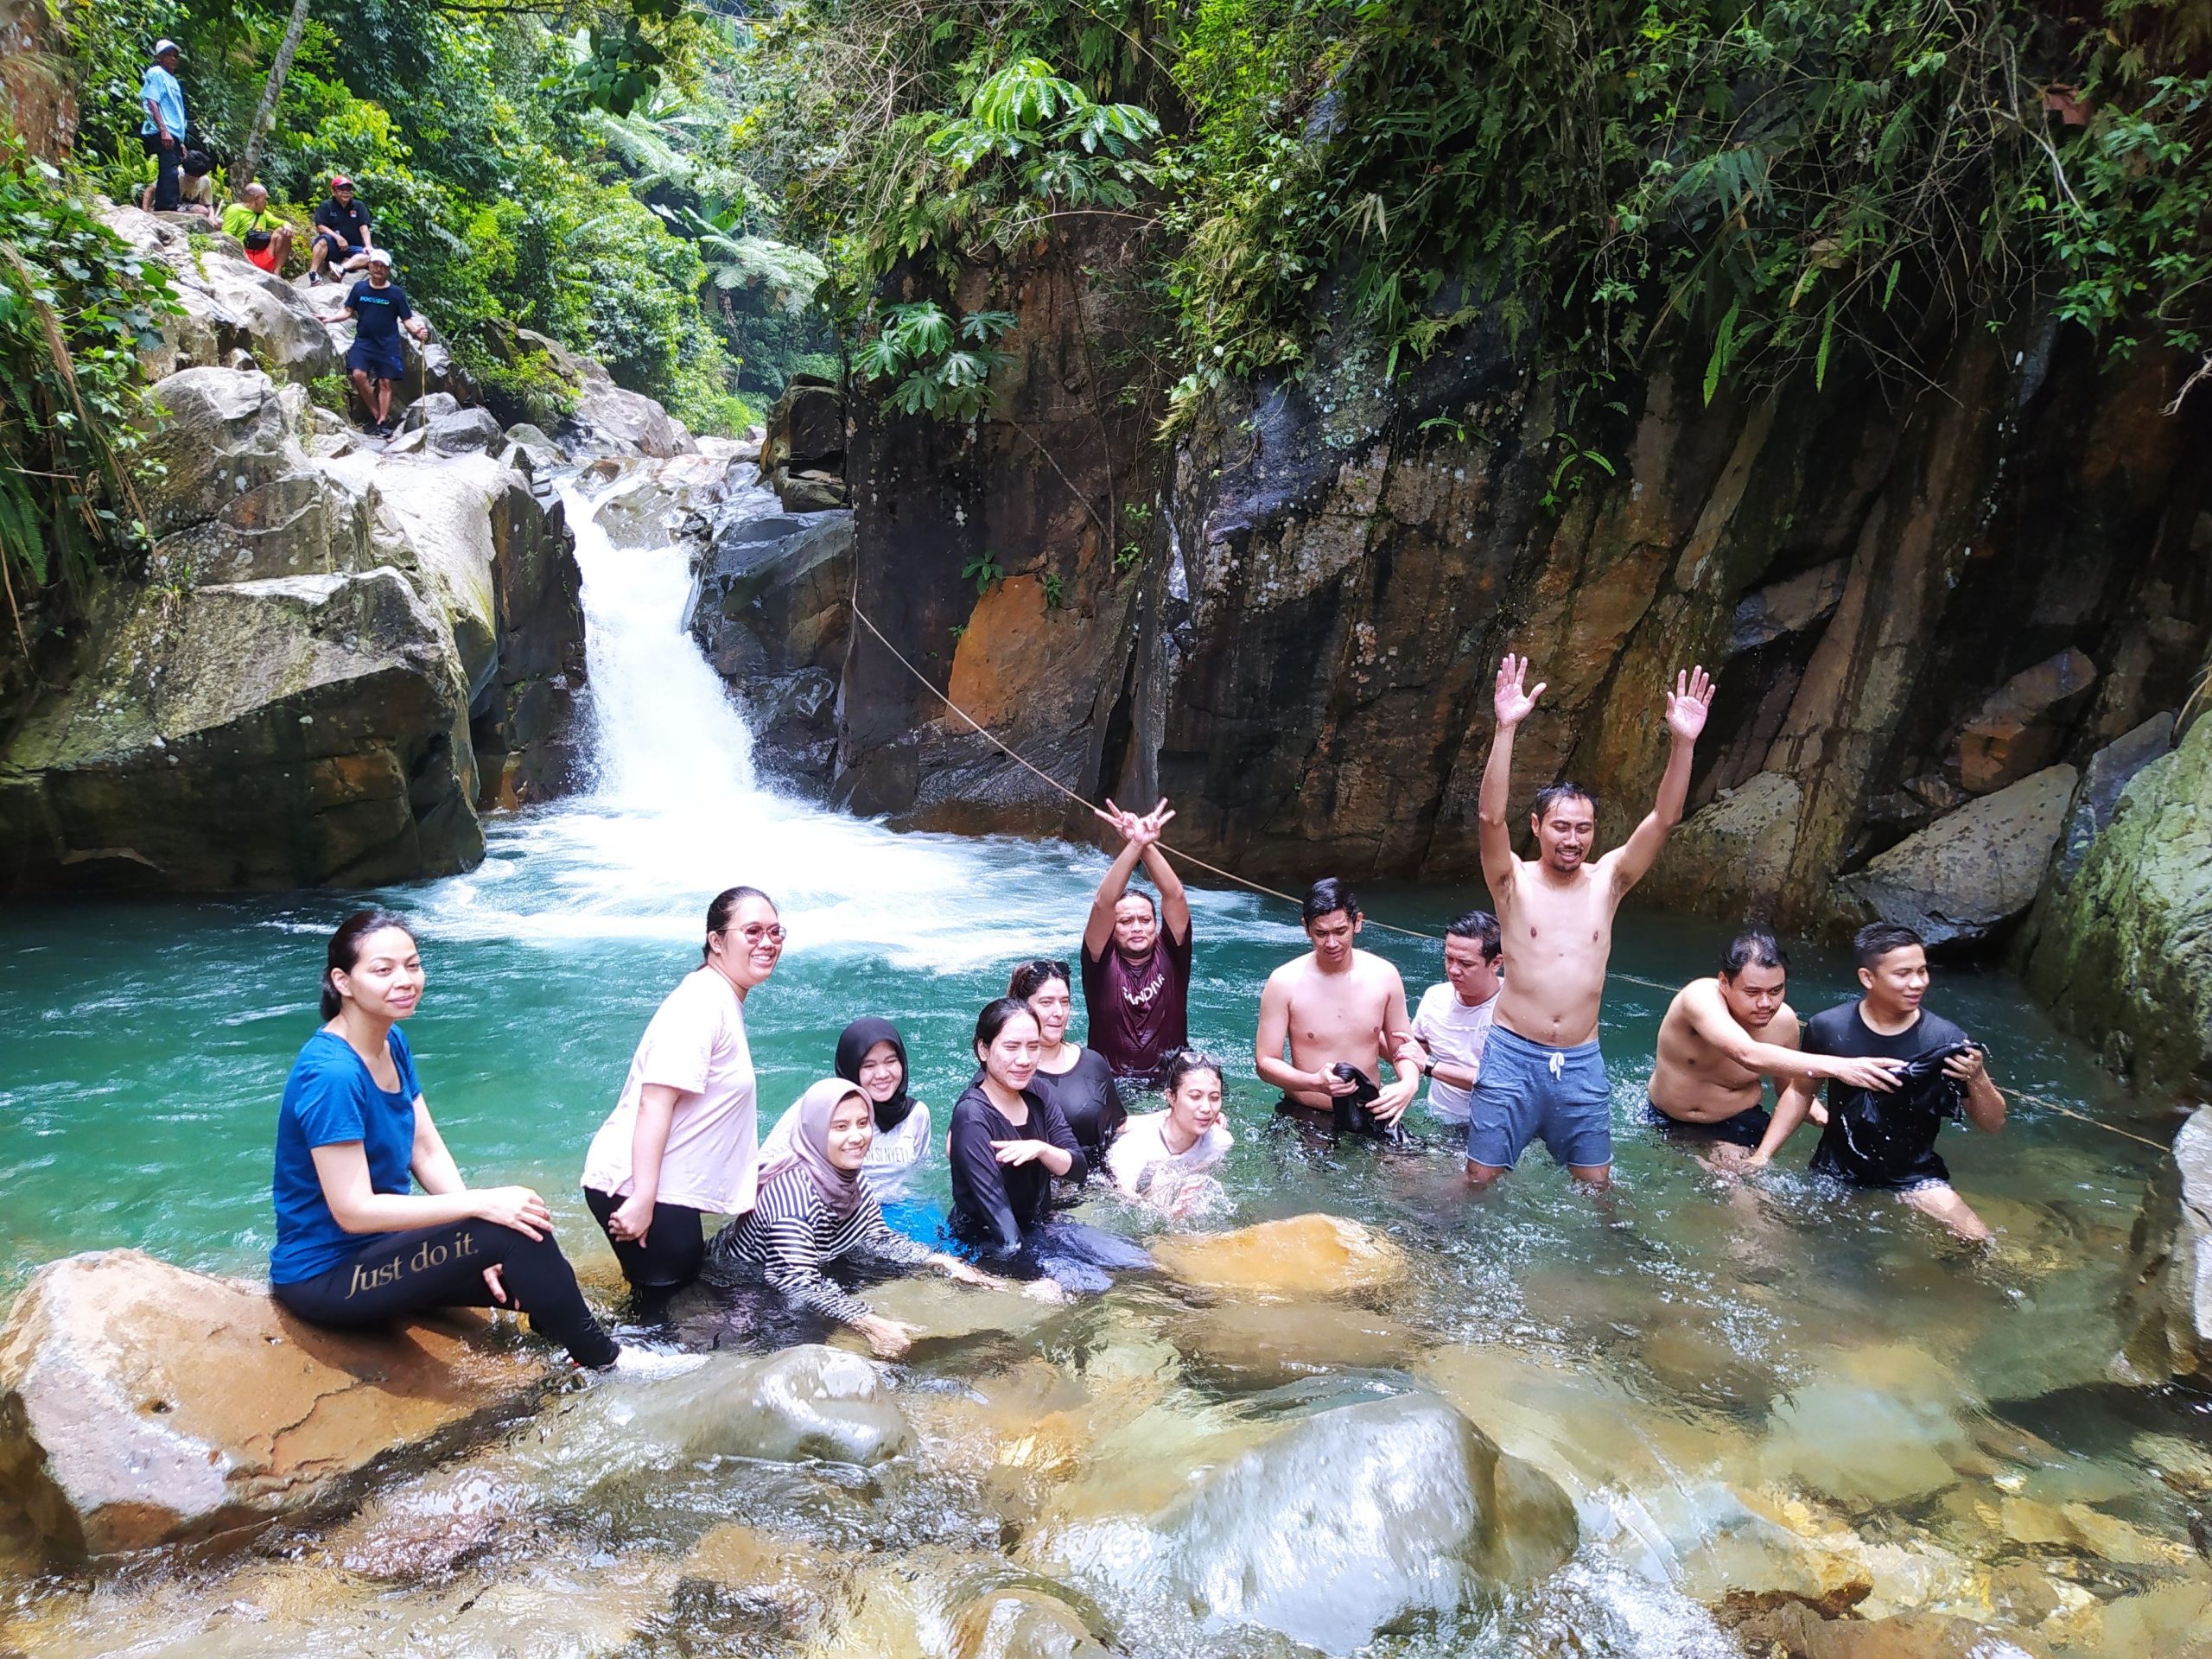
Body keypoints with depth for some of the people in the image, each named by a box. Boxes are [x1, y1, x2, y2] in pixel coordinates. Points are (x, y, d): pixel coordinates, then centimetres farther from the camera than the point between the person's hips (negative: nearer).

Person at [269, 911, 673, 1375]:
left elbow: (428, 1152, 4)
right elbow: (352, 1210, -27)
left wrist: (482, 1246, -8)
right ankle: (602, 1360, -4)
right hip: (326, 1275, -8)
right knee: (515, 1233, -20)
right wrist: (481, 1204, -27)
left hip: (379, 1245, 8)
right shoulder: (329, 1075, -26)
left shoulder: (391, 1042, 2)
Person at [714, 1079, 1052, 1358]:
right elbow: (798, 1284, -38)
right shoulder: (793, 1189, -34)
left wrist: (944, 1262, -13)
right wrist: (870, 1324, -45)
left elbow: (879, 1240, -1)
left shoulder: (850, 1174, -9)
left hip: (816, 1270, 7)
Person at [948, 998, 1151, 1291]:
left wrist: (1040, 1149, -25)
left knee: (1141, 1264, 0)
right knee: (1092, 1284, -23)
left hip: (1040, 1228, 7)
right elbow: (992, 1203, -28)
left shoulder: (1037, 1096, 1)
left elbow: (1076, 1167, -3)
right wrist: (1038, 1279, -34)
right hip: (988, 1244, -7)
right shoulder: (973, 1116, -22)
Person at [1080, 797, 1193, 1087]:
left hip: (1171, 1082, 1)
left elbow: (1175, 897, -9)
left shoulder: (1170, 955, 3)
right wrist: (1134, 845, -27)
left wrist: (1149, 846, -24)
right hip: (1110, 1084, -1)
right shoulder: (1102, 962, -1)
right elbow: (1103, 905, -16)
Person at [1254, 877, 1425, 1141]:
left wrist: (1409, 1083, -14)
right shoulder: (1284, 982, -11)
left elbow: (1401, 1049, 9)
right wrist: (1316, 1082, -25)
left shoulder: (1384, 975, -1)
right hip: (1305, 1120, -2)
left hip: (1370, 1115, 2)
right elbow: (1265, 1062, -7)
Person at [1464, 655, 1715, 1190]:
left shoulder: (1606, 881, 3)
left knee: (1596, 1183, 14)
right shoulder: (1513, 881, -5)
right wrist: (1505, 729, -33)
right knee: (1481, 1179, 3)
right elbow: (1491, 815, -21)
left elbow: (1664, 818, -6)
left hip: (1582, 1062, 3)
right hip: (1512, 1056, -3)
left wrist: (1683, 742, -20)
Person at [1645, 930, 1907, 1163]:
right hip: (1662, 1119, -1)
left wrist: (1825, 1116, -20)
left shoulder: (1784, 1021, -18)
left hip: (1735, 1124, 2)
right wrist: (1835, 1067, -59)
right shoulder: (1700, 997, -33)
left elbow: (1788, 1086, 1)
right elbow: (1748, 1055, -51)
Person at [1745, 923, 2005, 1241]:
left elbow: (1992, 1125, -9)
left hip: (1912, 1176, -1)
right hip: (1836, 1171, 2)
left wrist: (1977, 1079, -28)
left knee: (1977, 1242, -17)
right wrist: (1763, 1154, -3)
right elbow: (1801, 1092, 3)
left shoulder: (1945, 1040, -18)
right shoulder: (1827, 1027, -14)